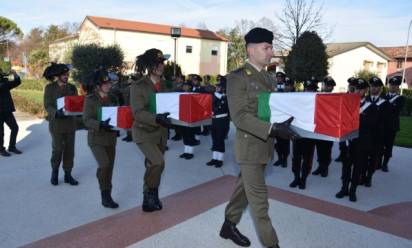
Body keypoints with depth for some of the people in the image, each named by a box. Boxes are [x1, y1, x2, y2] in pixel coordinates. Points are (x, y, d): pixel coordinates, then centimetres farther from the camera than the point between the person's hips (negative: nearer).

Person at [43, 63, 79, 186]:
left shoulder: (72, 87, 6)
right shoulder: (49, 88, -4)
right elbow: (47, 105, -10)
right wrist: (57, 112, -28)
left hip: (70, 122, 3)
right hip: (56, 123, -3)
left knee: (70, 149, 6)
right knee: (57, 149, 0)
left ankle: (68, 174, 18)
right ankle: (55, 171, 26)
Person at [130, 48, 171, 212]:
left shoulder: (165, 85, 6)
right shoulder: (138, 86, -12)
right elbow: (138, 113, -20)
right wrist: (156, 118, -35)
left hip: (161, 132, 6)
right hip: (144, 132, -6)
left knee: (153, 166, 14)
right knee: (158, 162, -24)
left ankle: (149, 200, 31)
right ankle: (151, 192, 3)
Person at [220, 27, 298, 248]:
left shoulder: (267, 77, 13)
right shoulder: (237, 77, -14)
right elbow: (239, 116, -22)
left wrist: (285, 121, 0)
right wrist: (272, 129, -30)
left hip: (264, 145, 8)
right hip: (249, 146, -8)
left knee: (245, 188, 19)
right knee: (258, 198, 1)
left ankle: (229, 226, 37)